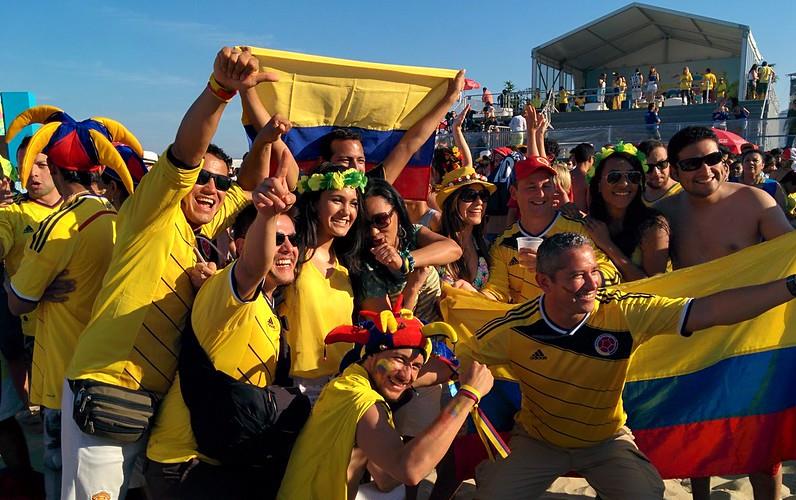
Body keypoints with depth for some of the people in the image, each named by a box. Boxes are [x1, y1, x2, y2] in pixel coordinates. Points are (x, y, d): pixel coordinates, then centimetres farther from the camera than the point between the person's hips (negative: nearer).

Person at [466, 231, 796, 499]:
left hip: (607, 441, 1)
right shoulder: (513, 329, -23)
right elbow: (459, 362, -9)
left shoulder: (624, 314, -23)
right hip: (537, 441, -1)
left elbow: (707, 311, -26)